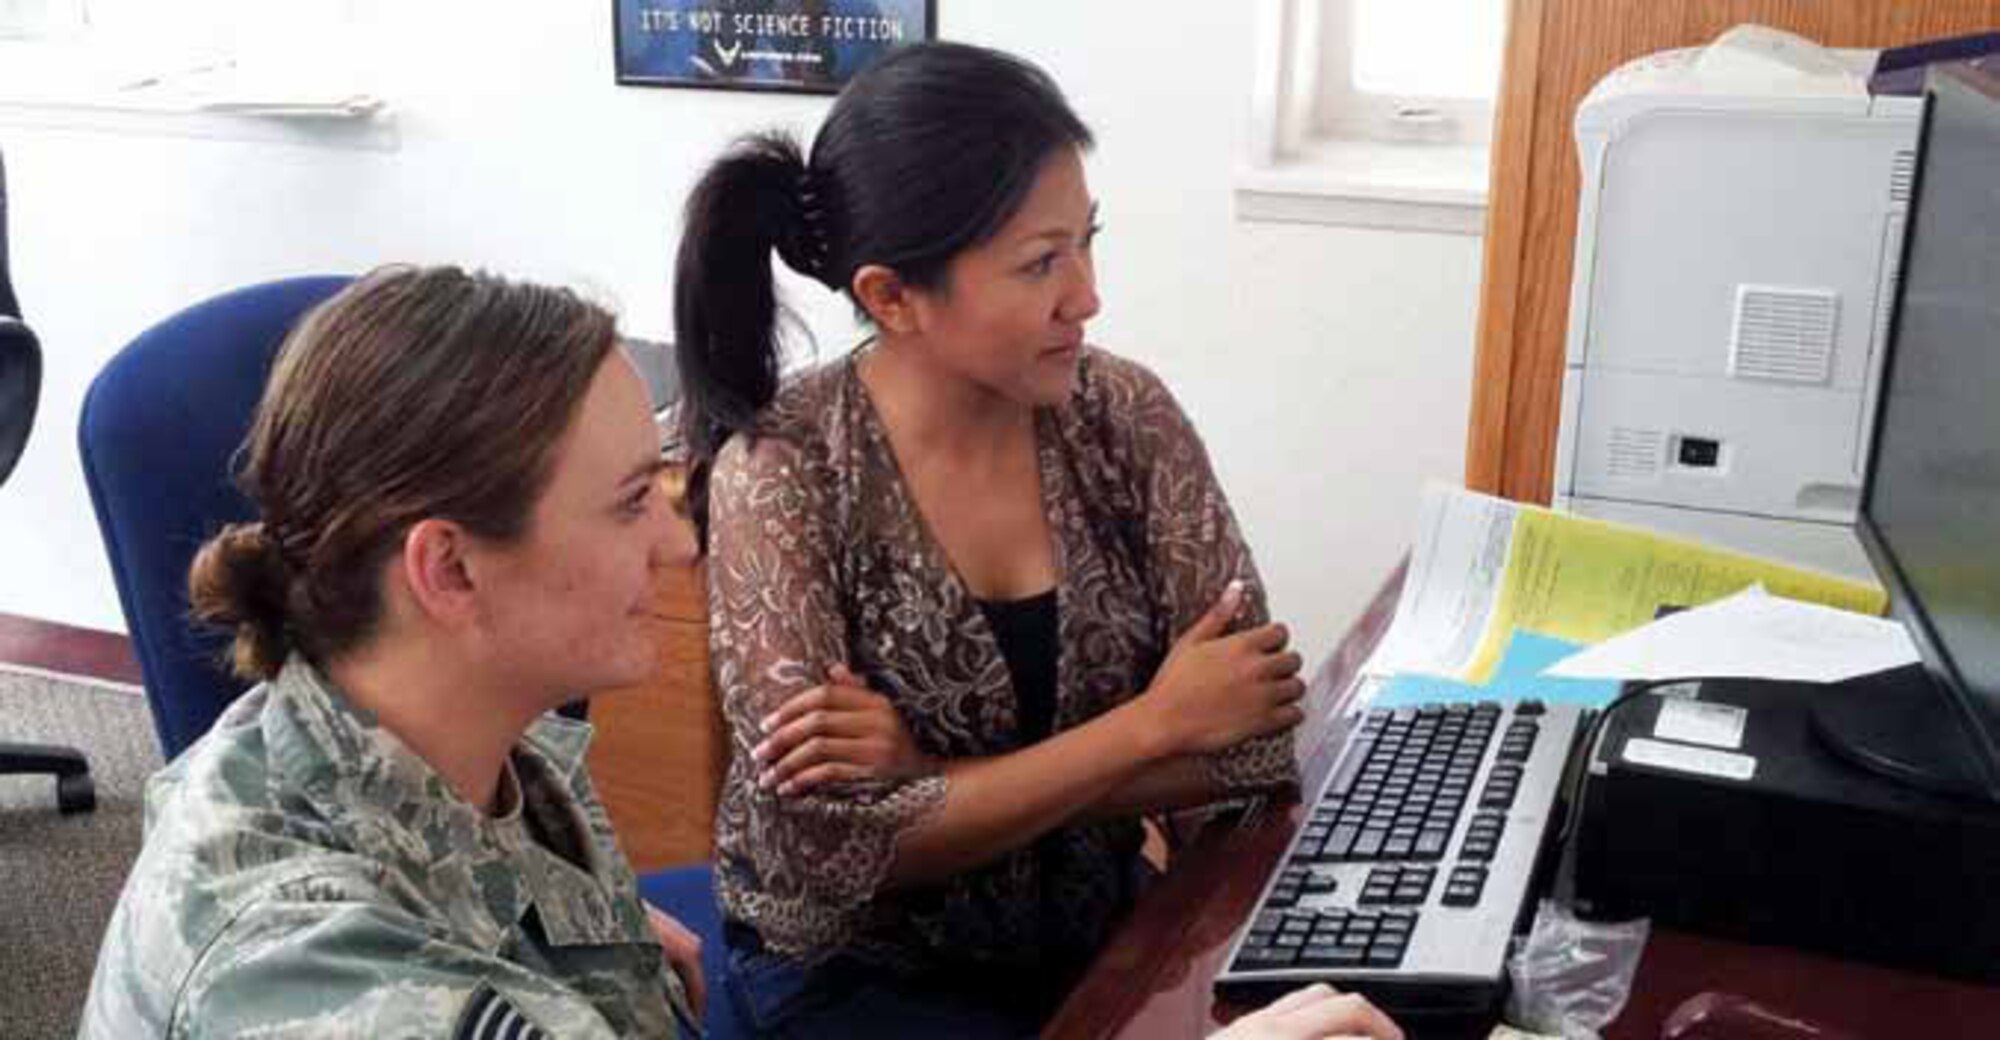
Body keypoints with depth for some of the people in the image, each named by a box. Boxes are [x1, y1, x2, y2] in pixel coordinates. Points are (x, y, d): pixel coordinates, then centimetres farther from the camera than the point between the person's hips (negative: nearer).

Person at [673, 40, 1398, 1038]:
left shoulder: (1124, 414, -9)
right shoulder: (780, 477, -19)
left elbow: (1258, 739, -11)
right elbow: (837, 854, -21)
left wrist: (933, 770, -22)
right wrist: (1151, 725, -20)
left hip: (1095, 923, 4)